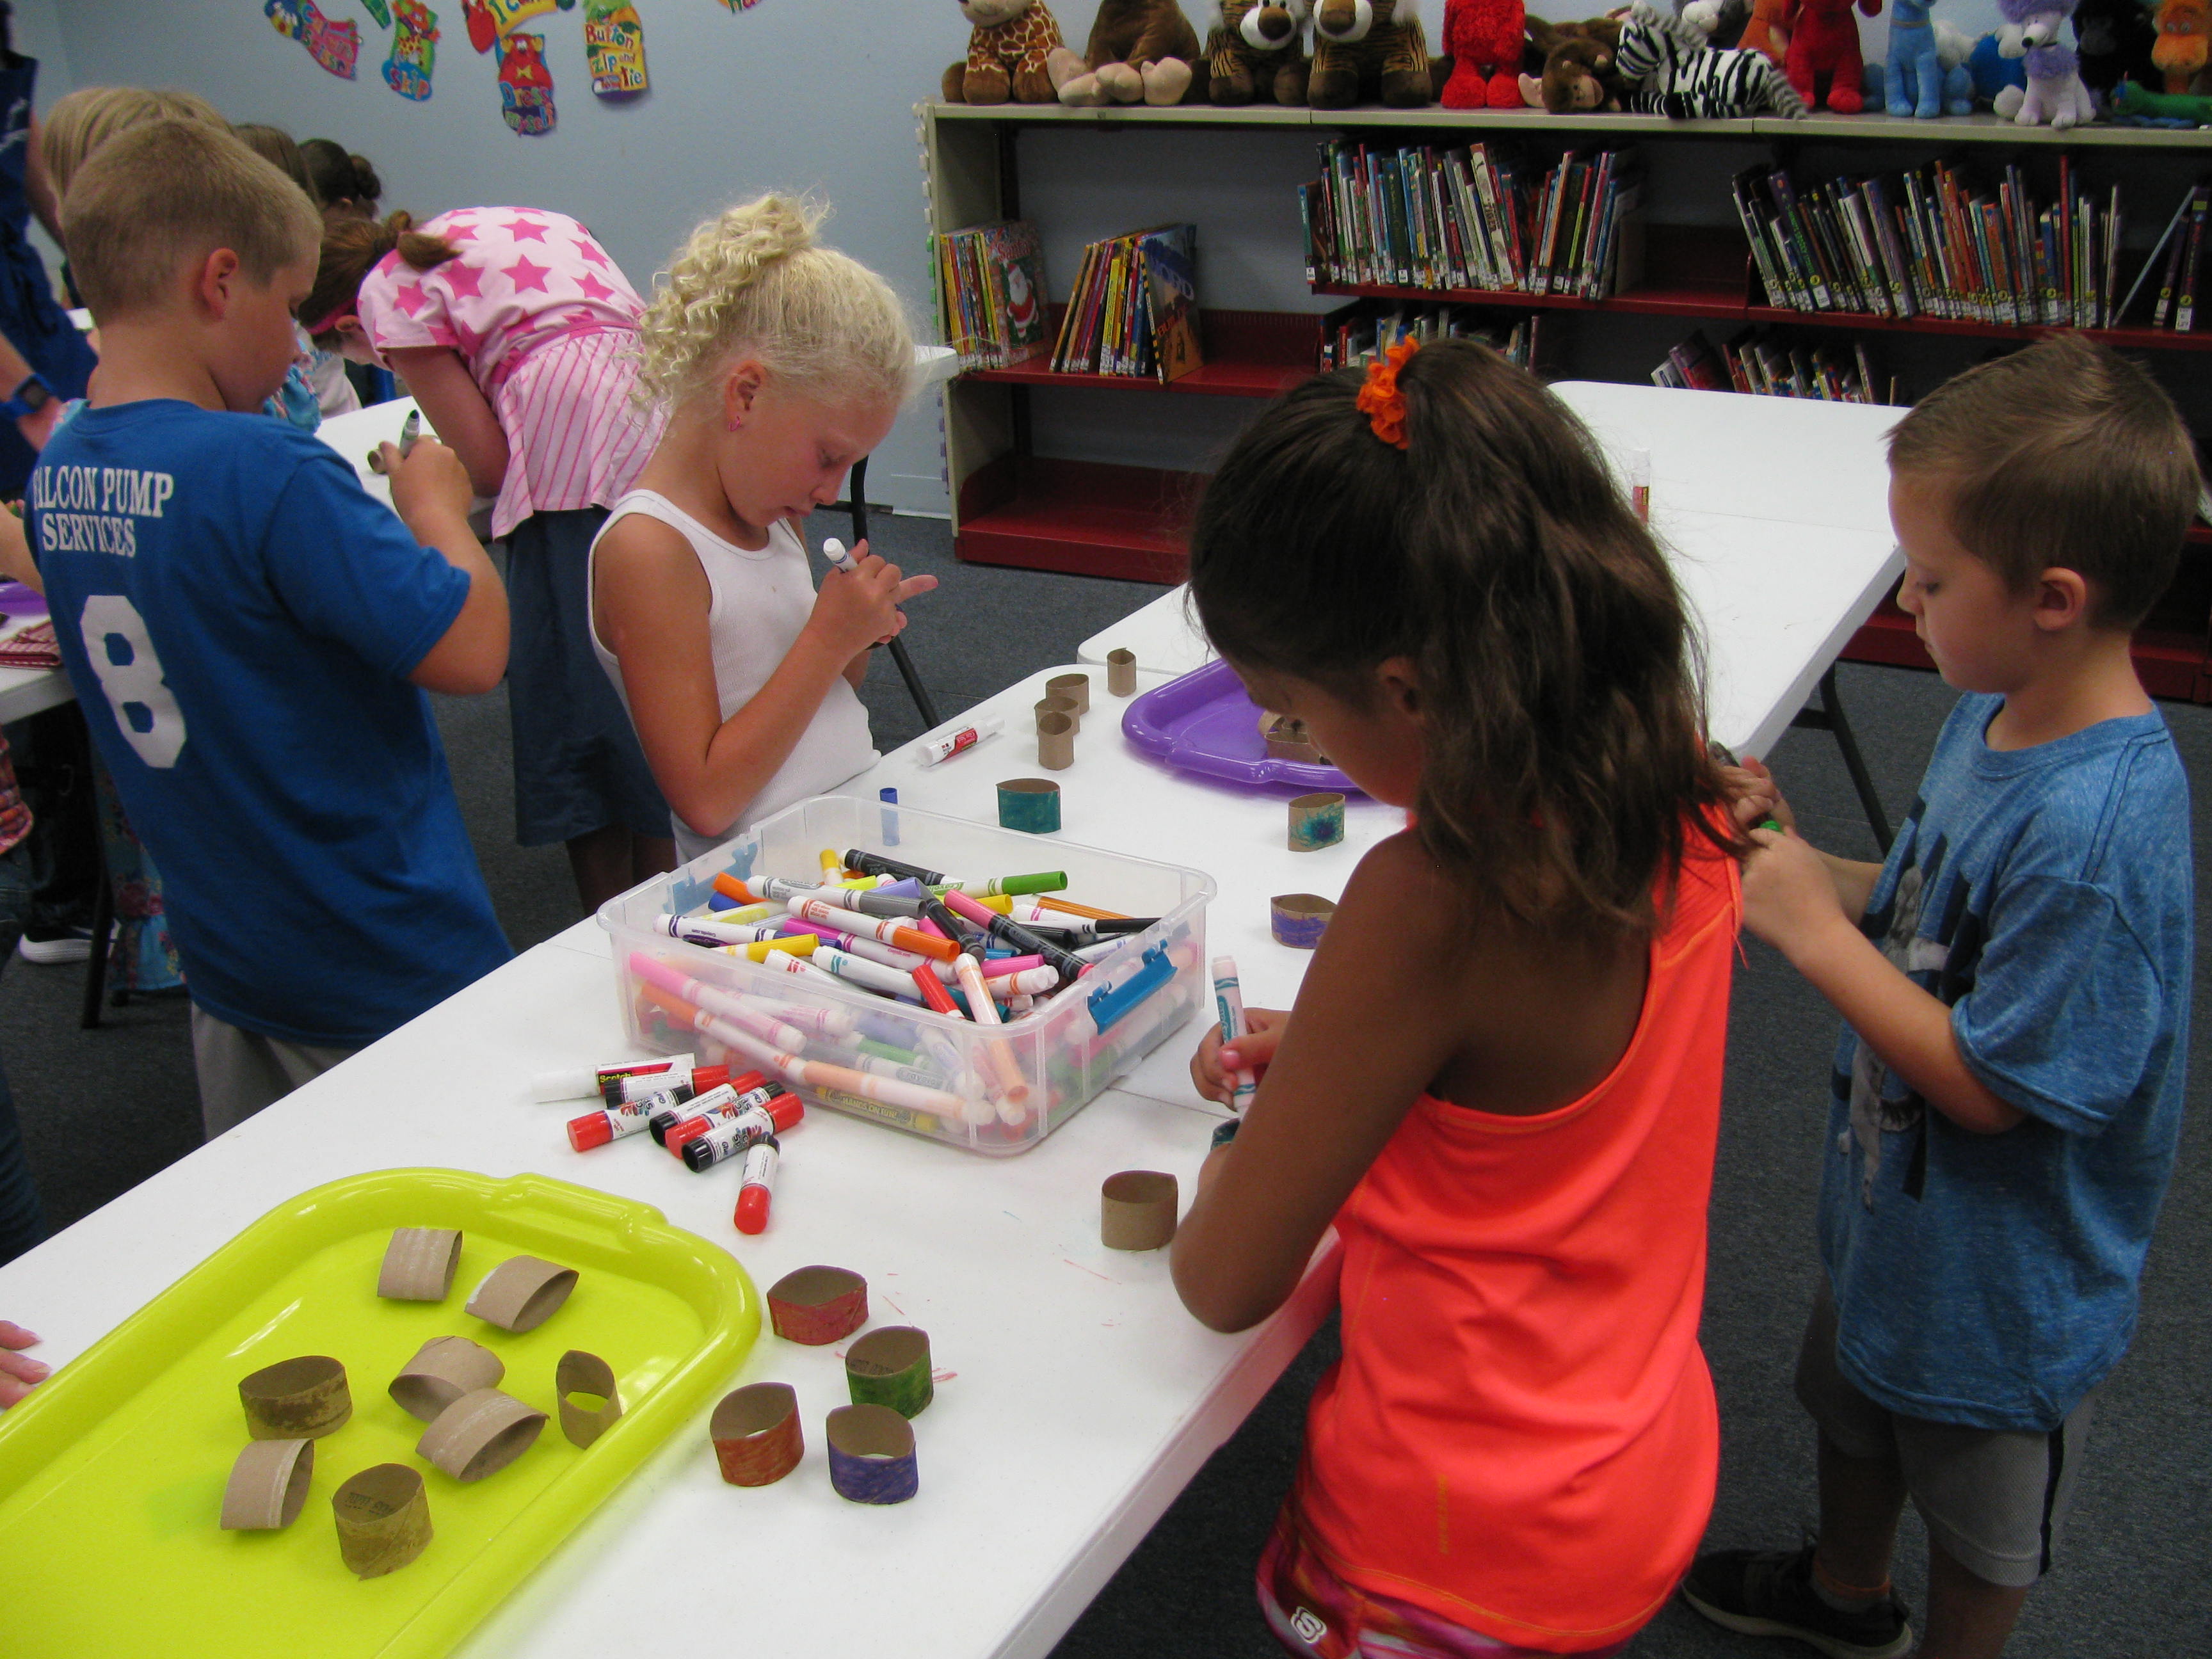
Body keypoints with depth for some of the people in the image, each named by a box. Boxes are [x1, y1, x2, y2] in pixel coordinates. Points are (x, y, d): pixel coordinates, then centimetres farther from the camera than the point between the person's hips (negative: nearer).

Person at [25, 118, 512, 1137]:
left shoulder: (56, 474, 2)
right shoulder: (264, 470, -24)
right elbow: (472, 649, -22)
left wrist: (373, 508, 10)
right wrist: (435, 505, -6)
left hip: (224, 966, 8)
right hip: (388, 968, -8)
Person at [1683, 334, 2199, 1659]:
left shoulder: (2097, 827, -36)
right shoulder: (2000, 714, -8)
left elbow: (1989, 1083, -29)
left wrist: (1813, 929, -26)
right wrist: (1802, 862, -10)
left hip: (2002, 1279, -9)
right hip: (1895, 1206, 9)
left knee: (1981, 1529, 21)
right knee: (1857, 1407, 34)